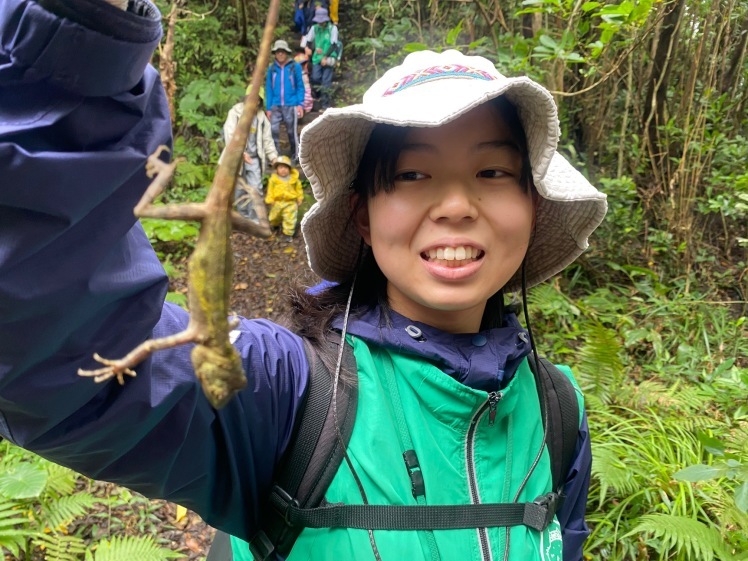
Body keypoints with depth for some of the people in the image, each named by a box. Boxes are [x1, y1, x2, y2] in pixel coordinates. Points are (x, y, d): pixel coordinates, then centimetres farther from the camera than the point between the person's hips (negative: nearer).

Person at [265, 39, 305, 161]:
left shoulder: (295, 67, 1)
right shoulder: (271, 69, 8)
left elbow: (300, 87, 2)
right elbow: (268, 89, 10)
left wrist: (300, 104, -8)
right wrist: (268, 108, 5)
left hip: (291, 105, -2)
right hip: (275, 106, 2)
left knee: (292, 132, 4)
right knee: (273, 130, -9)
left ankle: (295, 157, 18)